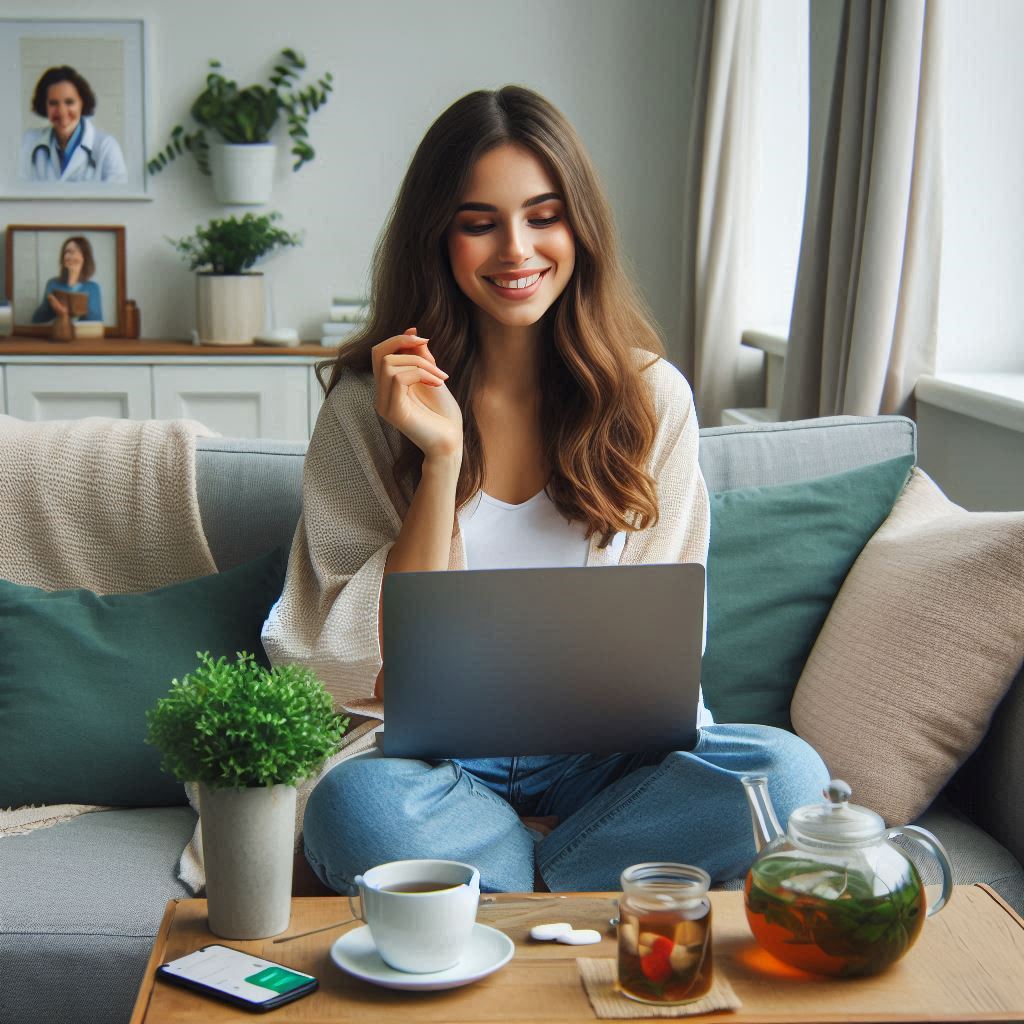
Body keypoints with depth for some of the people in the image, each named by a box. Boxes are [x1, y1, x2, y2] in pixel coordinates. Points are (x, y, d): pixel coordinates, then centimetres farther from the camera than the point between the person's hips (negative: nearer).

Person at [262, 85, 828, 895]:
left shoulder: (653, 396, 2)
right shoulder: (370, 402, -2)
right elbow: (387, 652, -6)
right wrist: (440, 456, -17)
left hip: (598, 755, 2)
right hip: (439, 759, -2)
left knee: (788, 772, -26)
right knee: (357, 803, -36)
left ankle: (510, 875, -13)